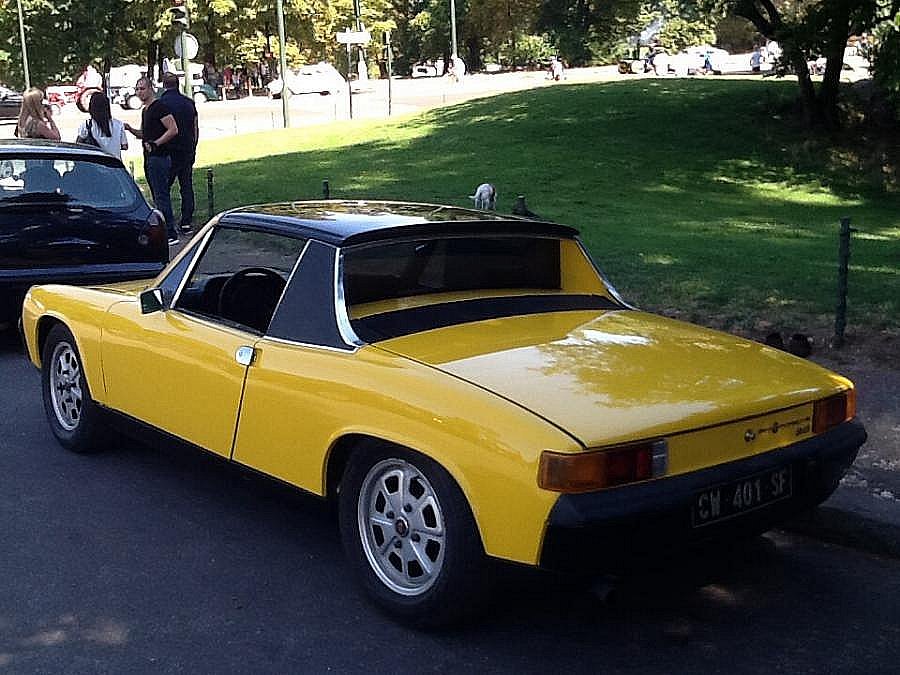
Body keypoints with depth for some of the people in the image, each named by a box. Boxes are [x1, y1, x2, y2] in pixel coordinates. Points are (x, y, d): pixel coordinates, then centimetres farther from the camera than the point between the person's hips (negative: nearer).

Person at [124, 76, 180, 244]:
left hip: (159, 157, -10)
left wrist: (156, 143, -22)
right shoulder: (145, 111, 19)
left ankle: (171, 234, -9)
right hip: (149, 158, 10)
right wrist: (130, 129, 10)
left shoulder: (159, 107, -11)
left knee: (161, 196, -10)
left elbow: (173, 130, -19)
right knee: (157, 196, 13)